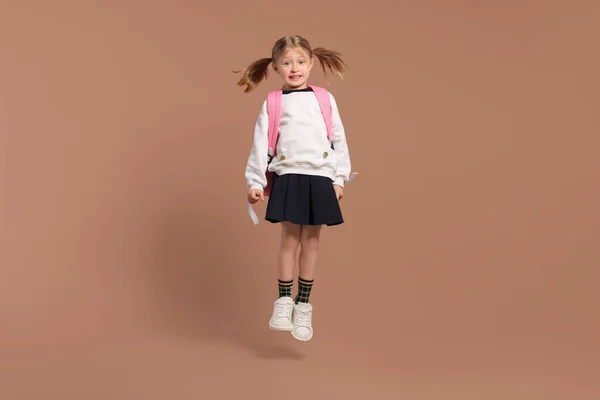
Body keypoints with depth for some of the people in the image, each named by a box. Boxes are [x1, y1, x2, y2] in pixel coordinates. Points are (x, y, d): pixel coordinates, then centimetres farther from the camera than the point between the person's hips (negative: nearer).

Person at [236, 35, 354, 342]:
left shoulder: (325, 99, 8)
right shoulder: (272, 103, 5)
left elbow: (339, 140, 9)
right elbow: (260, 143, 3)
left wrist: (339, 178, 5)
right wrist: (255, 181, -2)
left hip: (320, 178, 1)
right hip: (288, 177, -1)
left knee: (311, 241, 8)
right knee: (289, 238, 2)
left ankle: (303, 304, 20)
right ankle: (283, 300, 15)